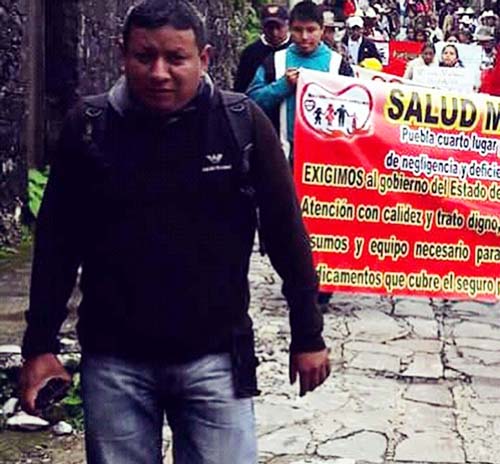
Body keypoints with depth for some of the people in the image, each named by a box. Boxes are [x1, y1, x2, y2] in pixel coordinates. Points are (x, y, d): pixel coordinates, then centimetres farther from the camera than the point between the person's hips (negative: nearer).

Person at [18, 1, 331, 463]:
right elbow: (58, 244, 4)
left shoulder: (243, 122, -5)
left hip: (216, 356, -1)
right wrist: (39, 345, 3)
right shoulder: (88, 126, -2)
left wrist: (307, 336, 2)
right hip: (113, 359, 1)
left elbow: (286, 233, 0)